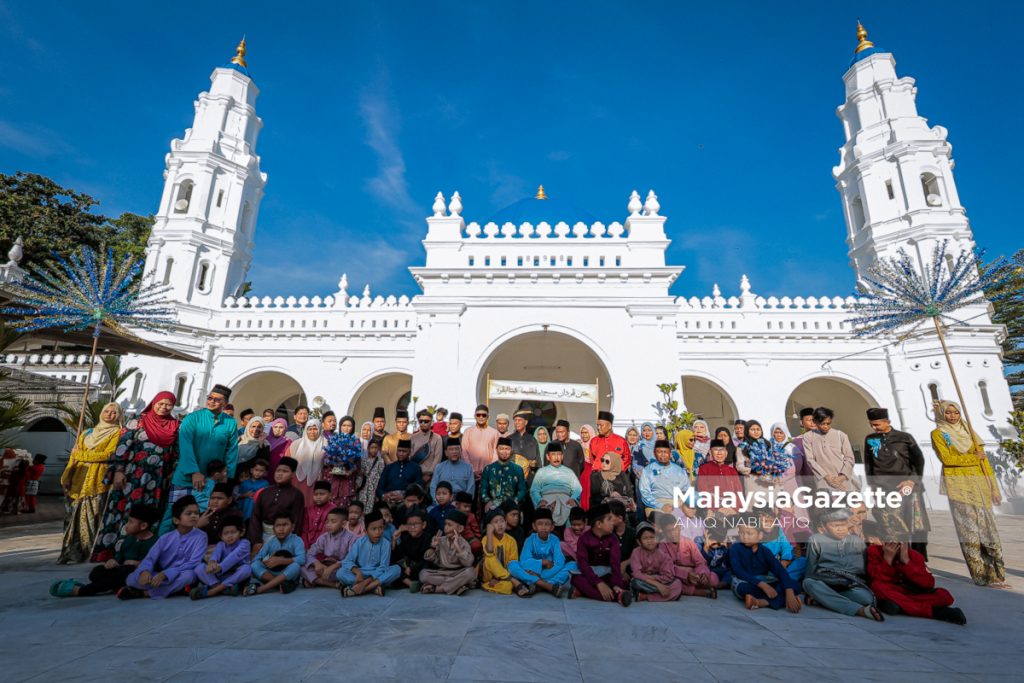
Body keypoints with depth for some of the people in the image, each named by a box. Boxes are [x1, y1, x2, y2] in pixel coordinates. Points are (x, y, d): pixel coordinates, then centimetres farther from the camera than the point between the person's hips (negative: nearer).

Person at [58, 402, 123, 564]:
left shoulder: (117, 433, 5)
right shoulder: (87, 433, 20)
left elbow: (107, 454, -9)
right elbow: (74, 456, 15)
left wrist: (81, 455, -3)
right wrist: (66, 478, 5)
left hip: (98, 481, -4)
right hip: (79, 481, 5)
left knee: (90, 516, -6)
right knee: (75, 516, 1)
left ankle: (78, 554, 0)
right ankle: (72, 552, 5)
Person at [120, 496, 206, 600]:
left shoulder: (200, 536, -11)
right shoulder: (165, 538, 1)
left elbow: (193, 563, -18)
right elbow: (150, 558, -5)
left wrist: (165, 574, -27)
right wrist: (145, 571, -28)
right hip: (161, 577, 2)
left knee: (188, 575, -36)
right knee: (131, 579, -19)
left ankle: (145, 593, -17)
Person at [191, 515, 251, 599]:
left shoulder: (244, 543, -4)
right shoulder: (221, 545, 8)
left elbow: (234, 556, -25)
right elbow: (216, 553, -16)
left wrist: (220, 567, -44)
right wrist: (212, 563, -41)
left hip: (237, 577, -3)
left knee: (247, 568, -34)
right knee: (199, 567, -13)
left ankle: (210, 591, -33)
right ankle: (223, 588, -32)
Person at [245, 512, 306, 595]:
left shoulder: (296, 540, -10)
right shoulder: (270, 541, 1)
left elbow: (302, 559, -25)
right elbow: (255, 559, -6)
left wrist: (279, 561, -29)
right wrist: (268, 562, -24)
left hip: (288, 575, -3)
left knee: (295, 566, -34)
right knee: (255, 565, -20)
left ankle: (259, 589, -31)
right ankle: (281, 584, -29)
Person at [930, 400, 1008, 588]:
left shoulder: (968, 432, 17)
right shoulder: (938, 434, 3)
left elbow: (983, 460, 14)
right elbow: (947, 458, -9)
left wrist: (993, 486, 8)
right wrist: (973, 458, -2)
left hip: (978, 484, 4)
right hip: (958, 486, -4)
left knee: (987, 528, 0)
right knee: (970, 530, -5)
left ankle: (994, 574, 4)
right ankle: (982, 575, -2)